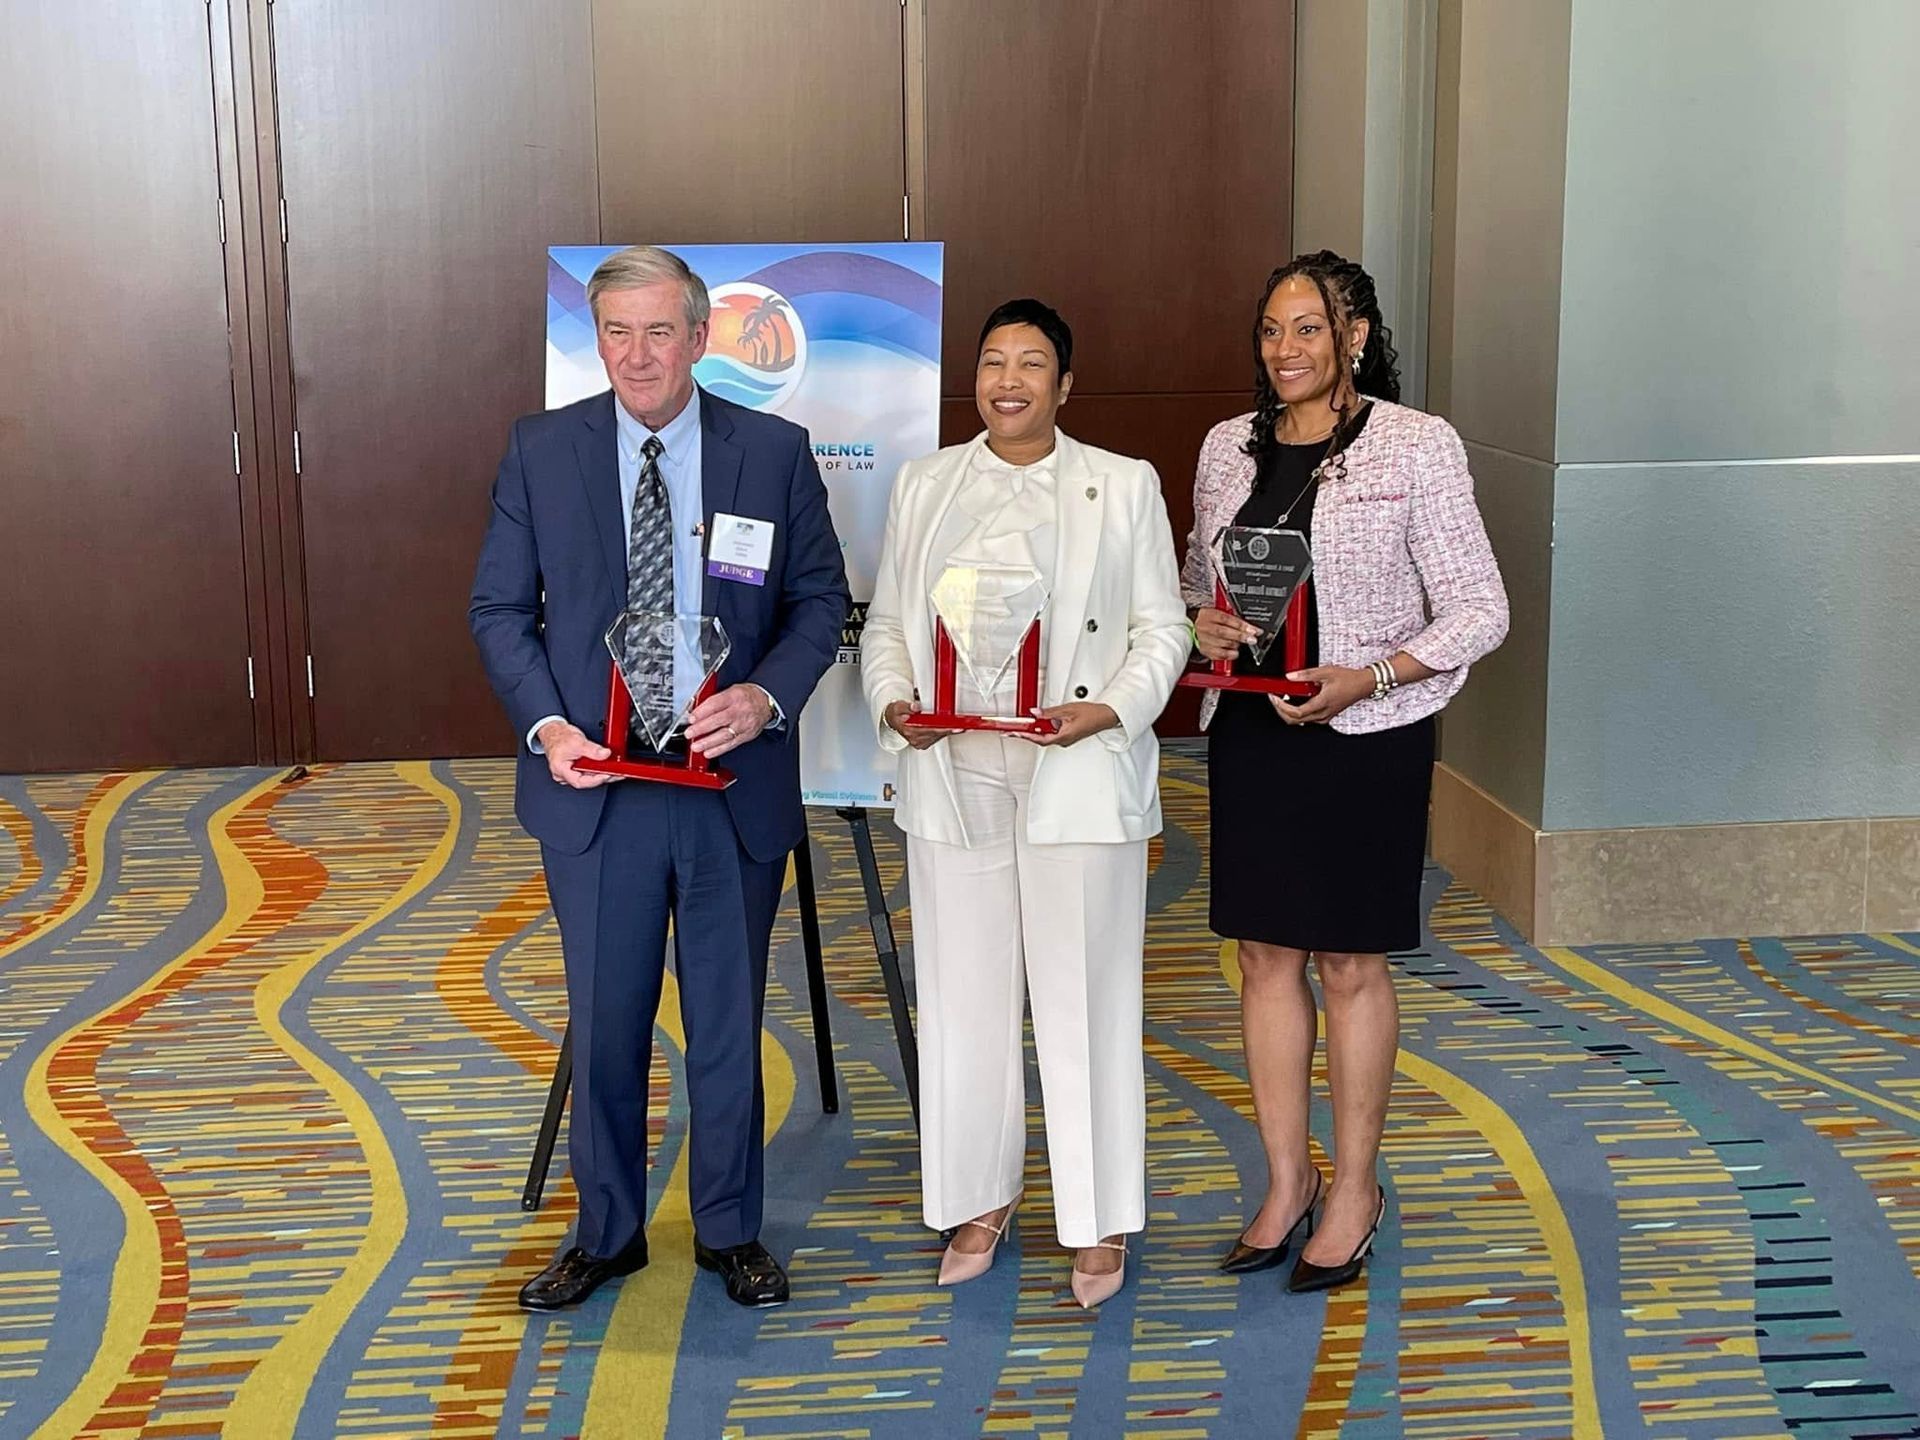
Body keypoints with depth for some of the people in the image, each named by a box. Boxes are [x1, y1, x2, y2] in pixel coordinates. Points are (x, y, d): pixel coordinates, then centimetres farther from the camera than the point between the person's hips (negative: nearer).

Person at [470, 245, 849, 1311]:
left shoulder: (775, 453, -1)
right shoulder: (541, 451, 0)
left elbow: (821, 597, 3)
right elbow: (500, 609, 3)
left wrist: (766, 696, -16)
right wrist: (546, 725, -13)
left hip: (735, 782, 0)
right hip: (593, 784, 0)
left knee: (728, 1020, 12)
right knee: (604, 1021, 11)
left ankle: (730, 1231, 29)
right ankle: (606, 1233, 29)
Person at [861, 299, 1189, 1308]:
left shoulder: (1124, 486, 6)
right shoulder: (923, 485, 13)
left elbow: (1160, 627, 4)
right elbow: (885, 622, 13)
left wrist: (1112, 708, -14)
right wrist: (894, 702, -6)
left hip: (1079, 773, -2)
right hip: (952, 774, 3)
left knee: (1085, 995, 0)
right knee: (963, 991, 8)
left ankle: (1099, 1223, 12)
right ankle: (979, 1201, 23)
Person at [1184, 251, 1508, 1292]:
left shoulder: (1417, 447, -8)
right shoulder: (1228, 447, 7)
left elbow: (1479, 611, -8)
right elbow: (1197, 579, 17)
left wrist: (1366, 678, -20)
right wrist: (1199, 625, -6)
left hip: (1366, 737, -5)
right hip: (1250, 730, 5)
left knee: (1350, 966, 4)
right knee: (1265, 957, 9)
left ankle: (1354, 1189, 20)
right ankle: (1286, 1184, 22)